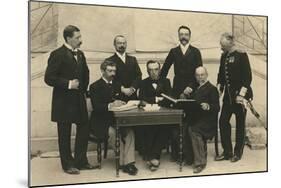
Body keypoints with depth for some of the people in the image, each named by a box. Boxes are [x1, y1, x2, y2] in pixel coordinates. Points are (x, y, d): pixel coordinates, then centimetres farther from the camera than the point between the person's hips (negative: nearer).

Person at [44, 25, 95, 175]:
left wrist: (83, 88, 13)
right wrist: (68, 84, -21)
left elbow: (85, 74, 23)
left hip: (79, 99, 7)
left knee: (84, 129, 10)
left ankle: (81, 161, 24)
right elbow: (49, 78, -16)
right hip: (64, 101, -7)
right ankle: (68, 164, 18)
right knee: (64, 134, 5)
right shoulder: (57, 55, -12)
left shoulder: (80, 54, 10)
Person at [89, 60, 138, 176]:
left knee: (130, 131, -23)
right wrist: (110, 105, -31)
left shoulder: (117, 85, 17)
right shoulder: (95, 86, -1)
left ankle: (128, 162, -25)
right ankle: (122, 162, -20)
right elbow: (96, 107, -14)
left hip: (116, 119, 5)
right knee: (112, 132, -33)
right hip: (100, 122, -4)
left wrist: (122, 103, -13)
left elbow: (123, 100, 13)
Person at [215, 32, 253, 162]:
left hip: (241, 94, -6)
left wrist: (241, 94, -20)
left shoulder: (241, 55, -11)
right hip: (228, 94, 6)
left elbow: (247, 76, -15)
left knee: (240, 124, 5)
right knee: (223, 121, 2)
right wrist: (219, 90, 4)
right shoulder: (224, 56, 7)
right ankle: (227, 152, 14)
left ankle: (238, 153, 19)